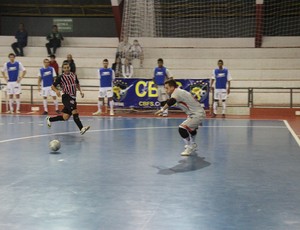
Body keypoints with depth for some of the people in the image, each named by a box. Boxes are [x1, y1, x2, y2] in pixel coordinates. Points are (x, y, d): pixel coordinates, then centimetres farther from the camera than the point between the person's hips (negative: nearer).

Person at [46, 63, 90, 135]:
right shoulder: (60, 77, -3)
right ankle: (81, 129, -29)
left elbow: (77, 84, 27)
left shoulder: (74, 75, 10)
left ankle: (49, 119, 30)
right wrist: (57, 91, -19)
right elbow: (52, 86, 2)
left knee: (65, 117, 9)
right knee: (75, 112, -26)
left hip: (73, 97, 6)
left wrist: (80, 91, 10)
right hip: (66, 97, -6)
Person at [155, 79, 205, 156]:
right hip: (199, 113, 11)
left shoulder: (177, 92, -19)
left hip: (197, 114, -11)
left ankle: (190, 148, -9)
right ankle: (193, 145, 55)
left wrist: (162, 109, -48)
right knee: (191, 128, 35)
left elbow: (171, 101, -40)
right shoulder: (180, 92, 11)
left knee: (182, 128, -23)